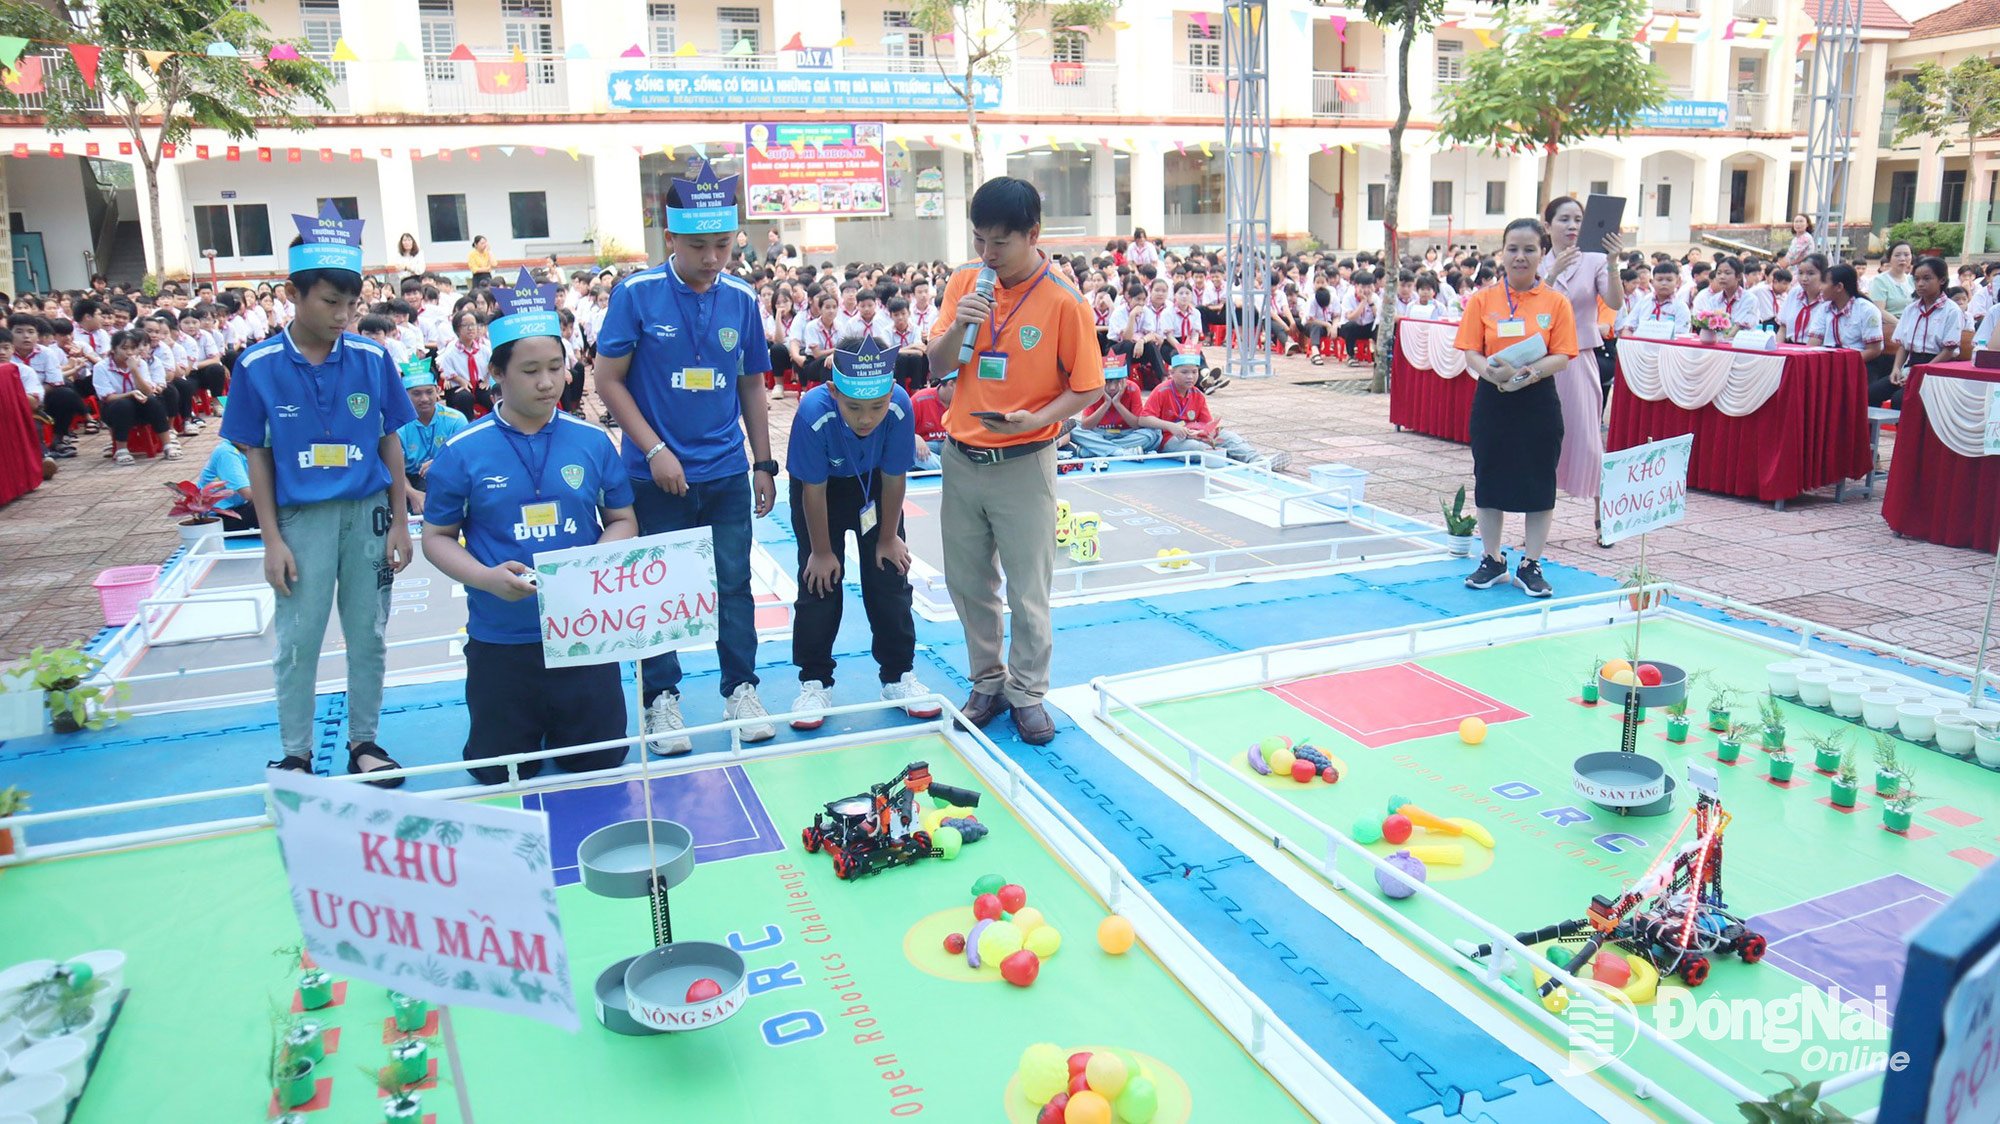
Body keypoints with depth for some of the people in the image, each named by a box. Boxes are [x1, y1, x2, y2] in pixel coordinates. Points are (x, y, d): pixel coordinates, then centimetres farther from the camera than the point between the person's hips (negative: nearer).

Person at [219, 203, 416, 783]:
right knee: (297, 640, 6)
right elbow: (256, 454, 0)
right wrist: (272, 539, -4)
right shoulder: (258, 365, -5)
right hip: (301, 516, -1)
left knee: (368, 635, 10)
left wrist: (400, 522, 3)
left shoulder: (372, 359, -3)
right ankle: (296, 753, 21)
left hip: (368, 511, 1)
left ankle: (364, 741, 25)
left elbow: (389, 441, 5)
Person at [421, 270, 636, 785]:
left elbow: (623, 521, 9)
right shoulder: (463, 452, -5)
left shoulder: (593, 442, 1)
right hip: (499, 641, -1)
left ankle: (563, 730, 42)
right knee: (500, 777, 11)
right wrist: (486, 578, -17)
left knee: (600, 768, 10)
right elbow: (437, 538, 2)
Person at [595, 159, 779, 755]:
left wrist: (764, 464, 9)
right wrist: (655, 450, -12)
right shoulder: (637, 293, -8)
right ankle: (662, 697, 23)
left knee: (734, 584, 8)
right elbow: (608, 379, -5)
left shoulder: (741, 298, 1)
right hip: (656, 475, -2)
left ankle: (741, 690, 22)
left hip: (727, 474, 2)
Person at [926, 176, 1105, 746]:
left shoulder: (1063, 301, -12)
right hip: (961, 458, 5)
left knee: (1028, 589, 5)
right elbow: (937, 367, 2)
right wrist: (958, 325, -17)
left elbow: (1086, 388, -9)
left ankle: (1027, 692, 22)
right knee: (968, 582, 14)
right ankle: (987, 682, 31)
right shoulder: (964, 283, 1)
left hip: (1023, 464, -4)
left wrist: (1035, 420, -25)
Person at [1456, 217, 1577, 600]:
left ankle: (1531, 566, 17)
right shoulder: (1483, 300, 2)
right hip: (1492, 400, 1)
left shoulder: (1556, 302, 0)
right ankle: (1492, 560, 24)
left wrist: (1530, 372, -24)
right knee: (1490, 479, 8)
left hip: (1539, 400, -1)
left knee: (1539, 482, 4)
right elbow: (1471, 353, -3)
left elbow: (1562, 356, -5)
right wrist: (1491, 371, -24)